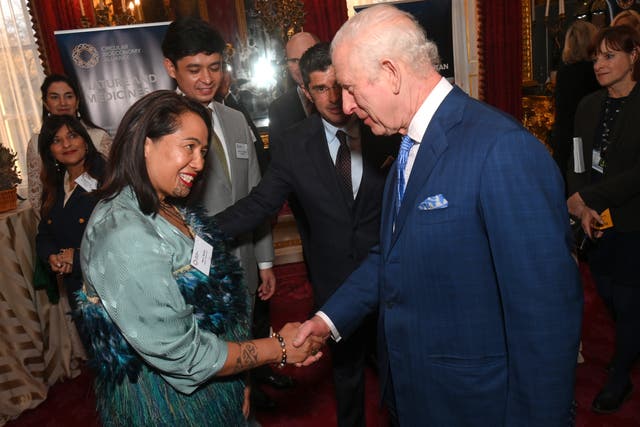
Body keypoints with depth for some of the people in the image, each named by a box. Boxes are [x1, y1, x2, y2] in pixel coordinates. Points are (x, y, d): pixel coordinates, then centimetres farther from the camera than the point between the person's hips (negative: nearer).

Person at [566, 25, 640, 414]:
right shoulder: (589, 106, 4)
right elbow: (577, 162, 4)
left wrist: (586, 199, -19)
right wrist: (583, 208, -10)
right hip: (597, 223, 5)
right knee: (607, 295, 14)